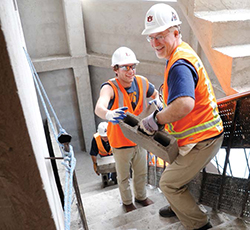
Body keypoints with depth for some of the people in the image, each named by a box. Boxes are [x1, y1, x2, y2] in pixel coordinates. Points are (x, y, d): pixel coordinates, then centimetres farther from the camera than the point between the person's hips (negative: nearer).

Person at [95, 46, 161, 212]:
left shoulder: (142, 82, -9)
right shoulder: (110, 88, -24)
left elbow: (155, 93, 14)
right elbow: (99, 108, -45)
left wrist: (158, 102, -8)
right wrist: (109, 115, -67)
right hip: (121, 142, -4)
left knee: (141, 172, 24)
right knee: (124, 176, 18)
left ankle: (141, 196, 52)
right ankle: (127, 202, 46)